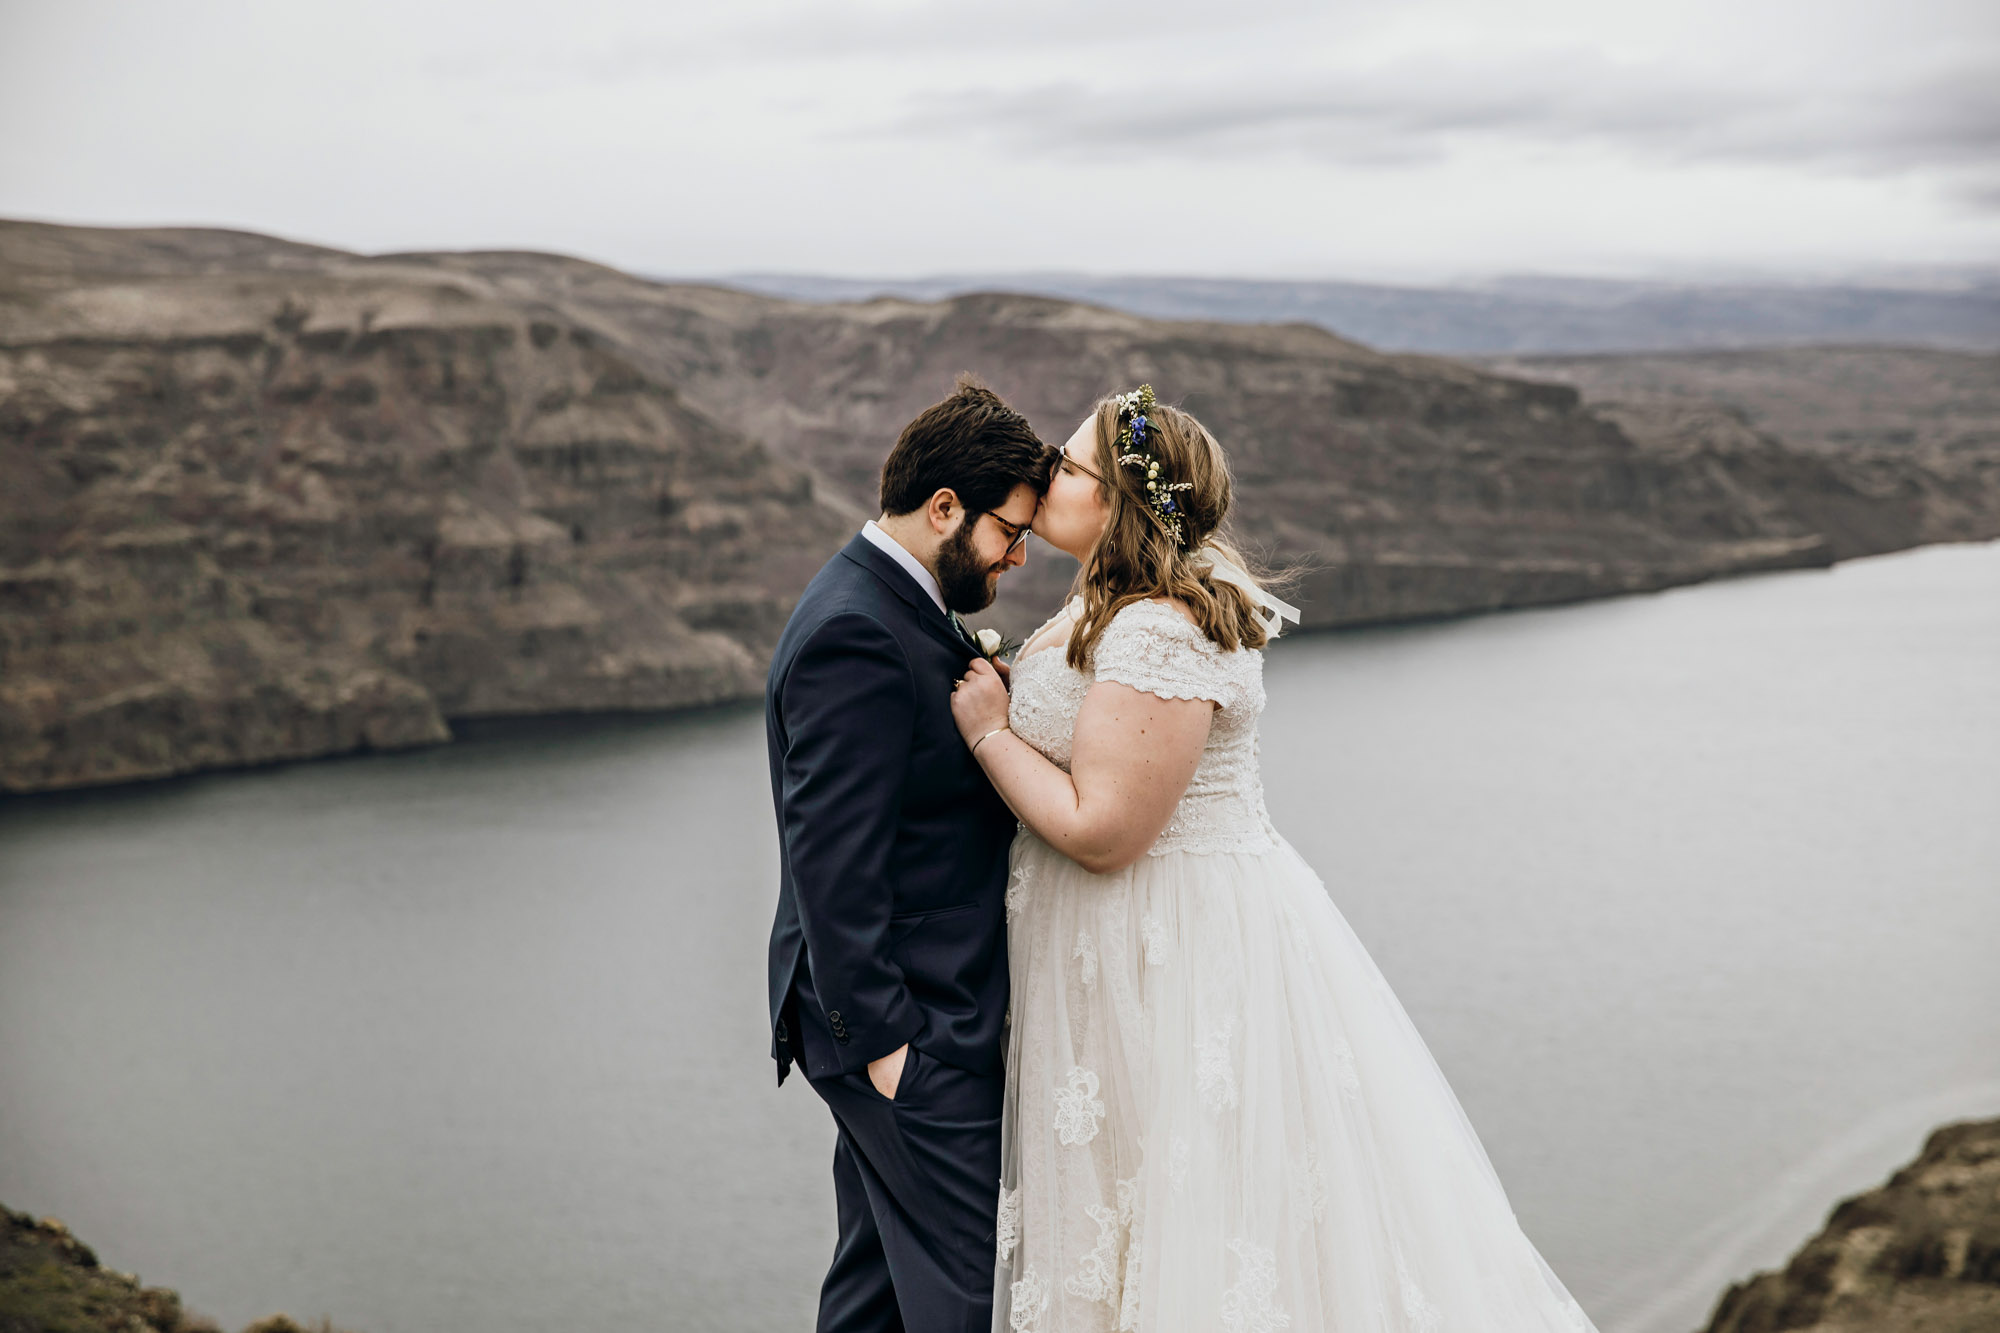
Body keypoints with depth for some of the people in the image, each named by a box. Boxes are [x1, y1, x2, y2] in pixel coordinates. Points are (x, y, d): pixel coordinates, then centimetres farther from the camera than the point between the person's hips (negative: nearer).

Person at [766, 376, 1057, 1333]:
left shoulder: (900, 606, 13)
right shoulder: (854, 635, -20)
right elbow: (831, 857, -23)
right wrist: (878, 1037, -21)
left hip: (913, 1014, 10)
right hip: (912, 1029, -10)